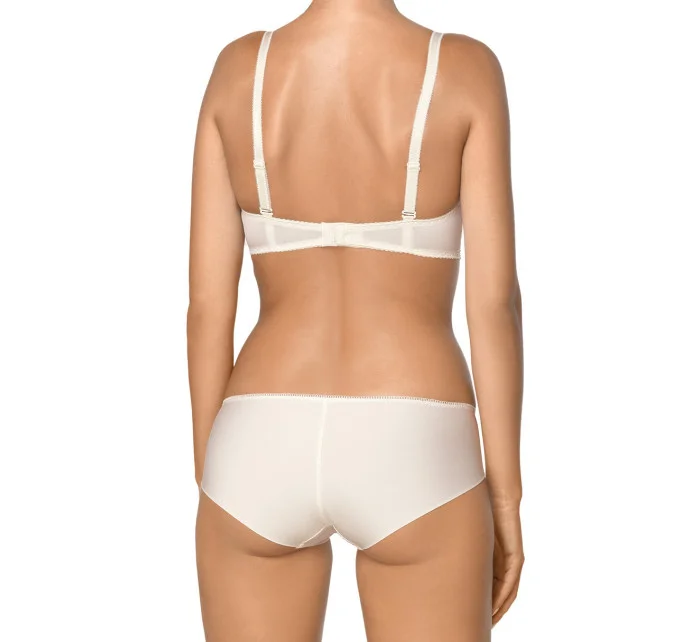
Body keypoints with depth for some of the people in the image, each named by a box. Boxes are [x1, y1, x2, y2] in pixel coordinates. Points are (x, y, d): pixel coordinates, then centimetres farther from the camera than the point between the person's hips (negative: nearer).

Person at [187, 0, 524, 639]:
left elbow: (207, 301, 1)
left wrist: (210, 484, 10)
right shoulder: (466, 70, -5)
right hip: (411, 459, -2)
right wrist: (505, 494, 1)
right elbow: (494, 299, -8)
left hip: (262, 452, 2)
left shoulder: (238, 68, 1)